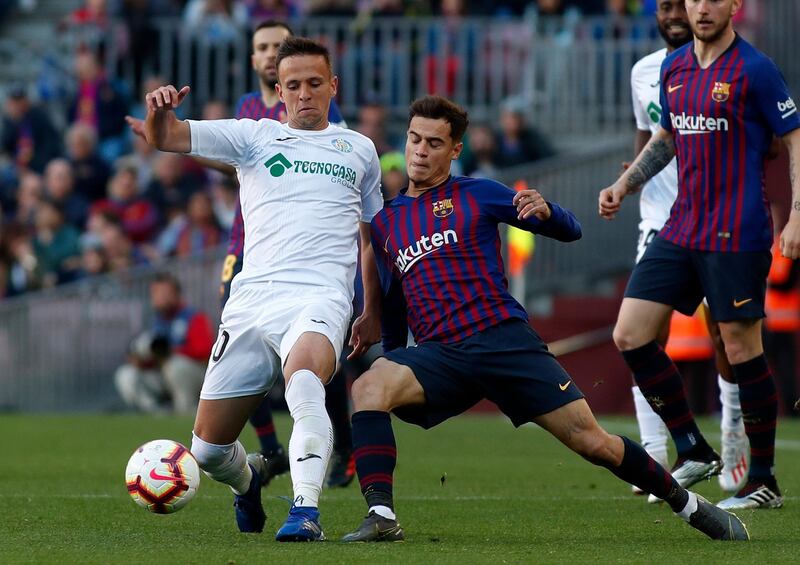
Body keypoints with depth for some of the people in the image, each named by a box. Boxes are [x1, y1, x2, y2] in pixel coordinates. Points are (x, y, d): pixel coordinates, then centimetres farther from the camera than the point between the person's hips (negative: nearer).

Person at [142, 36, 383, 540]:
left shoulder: (359, 149, 18)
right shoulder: (255, 135, 13)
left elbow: (371, 235, 30)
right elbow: (166, 139, 1)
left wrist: (373, 313, 25)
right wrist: (159, 113, -23)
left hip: (320, 296, -2)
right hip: (251, 299, 2)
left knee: (304, 381, -38)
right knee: (207, 450, 2)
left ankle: (306, 512, -42)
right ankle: (248, 480, 37)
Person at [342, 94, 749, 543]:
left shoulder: (477, 194, 8)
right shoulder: (385, 223, 18)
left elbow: (570, 231, 8)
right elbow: (392, 308, 29)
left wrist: (546, 211, -13)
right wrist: (392, 361, 25)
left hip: (505, 338, -2)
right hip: (439, 353, 3)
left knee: (592, 441, -6)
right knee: (369, 387, -29)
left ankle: (690, 505, 13)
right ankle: (382, 518, -32)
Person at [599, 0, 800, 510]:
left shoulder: (755, 70, -8)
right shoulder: (673, 69, 11)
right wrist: (625, 185, 16)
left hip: (736, 235, -7)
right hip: (680, 232, 7)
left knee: (741, 349, -3)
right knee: (630, 335, -1)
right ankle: (694, 452, 12)